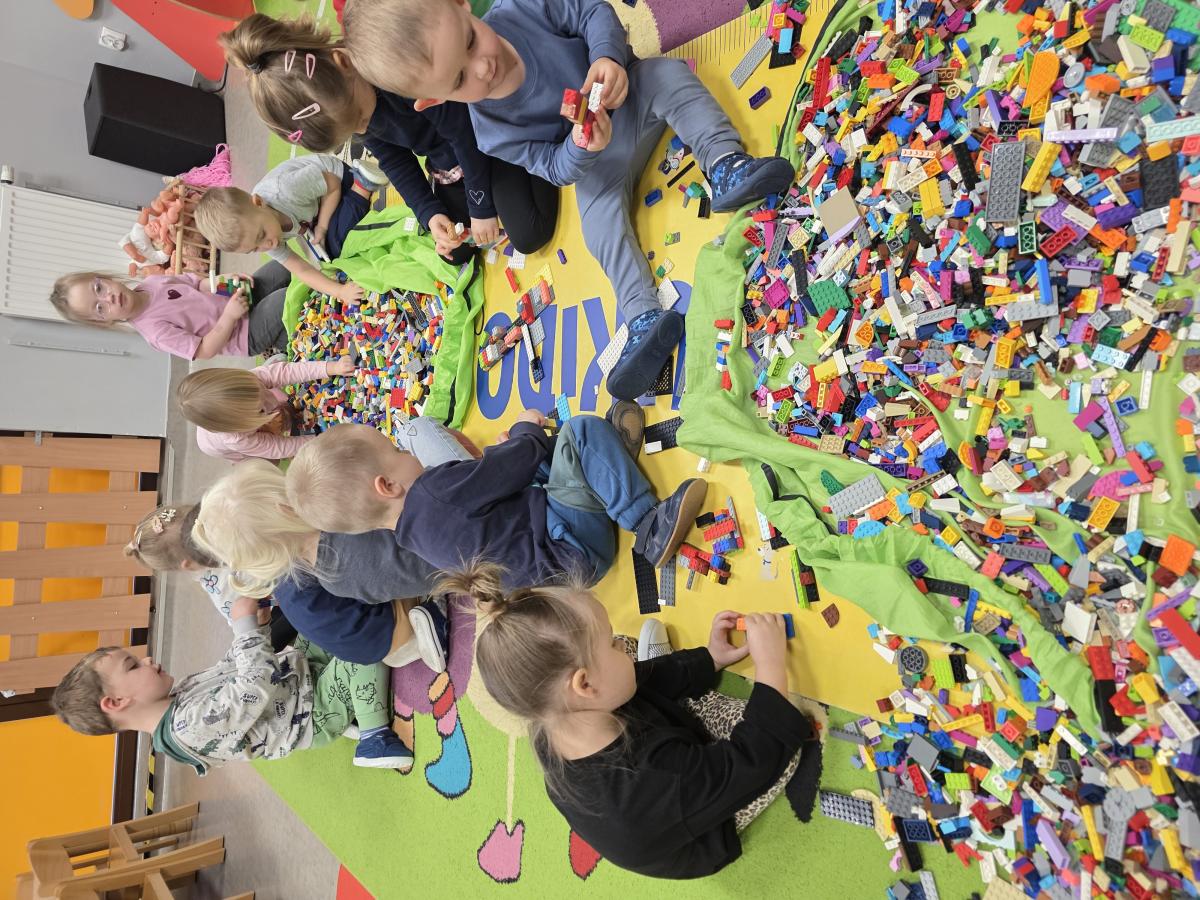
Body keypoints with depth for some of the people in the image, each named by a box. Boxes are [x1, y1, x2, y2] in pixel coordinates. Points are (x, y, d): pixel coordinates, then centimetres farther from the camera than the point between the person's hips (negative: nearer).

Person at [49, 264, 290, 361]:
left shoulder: (151, 281, 2)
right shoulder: (152, 329, -17)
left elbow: (199, 283, 11)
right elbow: (205, 351, -20)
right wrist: (229, 315, -27)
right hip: (247, 335, -7)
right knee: (290, 297, -33)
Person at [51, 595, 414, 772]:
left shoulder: (179, 697, 4)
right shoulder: (193, 724, -26)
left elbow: (229, 671, 15)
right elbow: (258, 685, -33)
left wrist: (252, 625, 0)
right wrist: (246, 623, -25)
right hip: (317, 713, -9)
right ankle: (375, 739, -14)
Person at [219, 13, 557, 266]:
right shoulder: (336, 104, -14)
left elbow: (466, 134, -27)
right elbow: (394, 161, -2)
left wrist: (481, 208, -19)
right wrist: (428, 213, -12)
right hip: (446, 164, 6)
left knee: (527, 236, -20)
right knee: (454, 253, 6)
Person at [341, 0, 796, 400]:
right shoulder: (493, 132, -26)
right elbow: (555, 168, -19)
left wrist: (608, 56, -38)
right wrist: (581, 148, -42)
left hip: (633, 88, 2)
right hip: (596, 159, -1)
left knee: (672, 75, -27)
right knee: (600, 216, -22)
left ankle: (726, 166, -33)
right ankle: (644, 317, -25)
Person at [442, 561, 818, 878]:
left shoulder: (556, 723, -28)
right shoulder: (649, 780, -49)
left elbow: (646, 681, -10)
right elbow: (755, 760, -37)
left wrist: (710, 658, -7)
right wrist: (771, 662, -31)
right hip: (690, 846, -5)